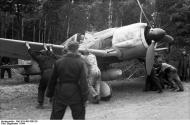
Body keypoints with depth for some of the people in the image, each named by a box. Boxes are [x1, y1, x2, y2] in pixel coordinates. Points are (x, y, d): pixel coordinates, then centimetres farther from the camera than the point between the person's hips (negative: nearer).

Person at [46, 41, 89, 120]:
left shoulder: (58, 62, 0)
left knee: (55, 117, 12)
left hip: (60, 94, 3)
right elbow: (83, 81, -13)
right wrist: (84, 98, -8)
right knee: (79, 117, 10)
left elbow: (53, 79, 6)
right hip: (75, 95, -2)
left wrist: (49, 93, 15)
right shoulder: (81, 63, -9)